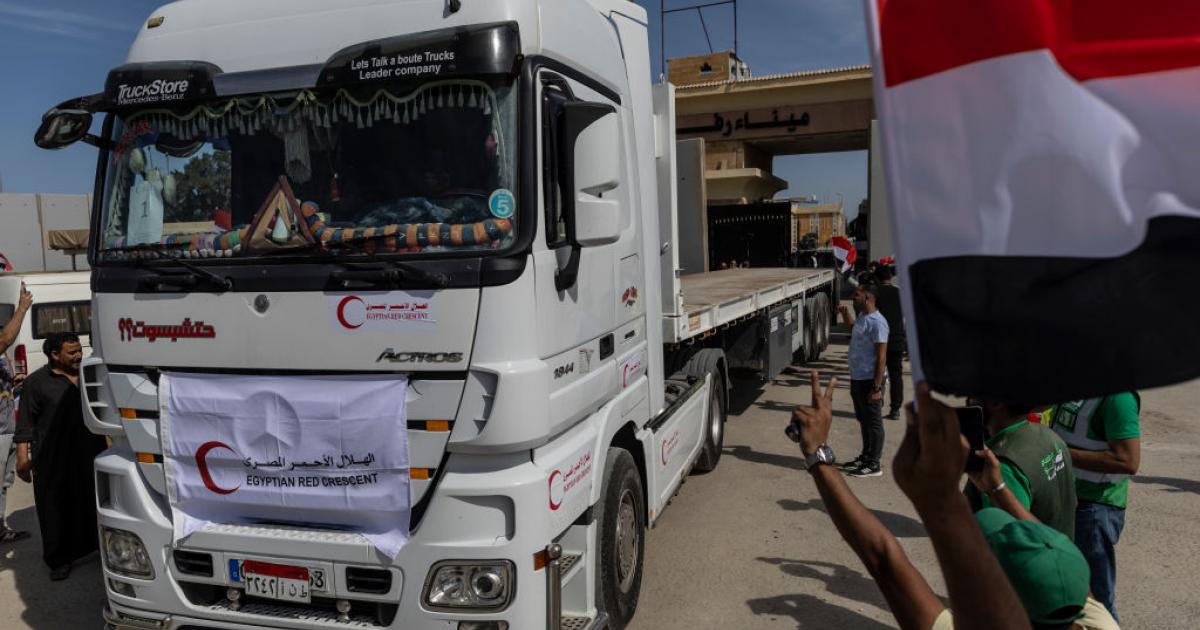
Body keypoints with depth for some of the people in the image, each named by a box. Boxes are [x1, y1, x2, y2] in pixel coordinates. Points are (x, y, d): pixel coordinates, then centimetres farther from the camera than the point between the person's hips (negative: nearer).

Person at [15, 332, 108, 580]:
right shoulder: (37, 382, -4)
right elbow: (26, 422, -4)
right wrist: (22, 456, -9)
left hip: (91, 456, 4)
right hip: (53, 460, -4)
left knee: (95, 503, 13)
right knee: (56, 509, 2)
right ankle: (60, 560, 14)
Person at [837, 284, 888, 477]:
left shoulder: (877, 322, -20)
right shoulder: (862, 316, 9)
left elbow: (881, 357, -21)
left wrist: (876, 388, -23)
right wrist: (846, 314, 18)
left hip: (870, 380, -10)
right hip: (857, 378, 10)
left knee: (873, 422, 2)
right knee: (863, 420, 20)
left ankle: (874, 465, 11)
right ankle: (865, 457, 33)